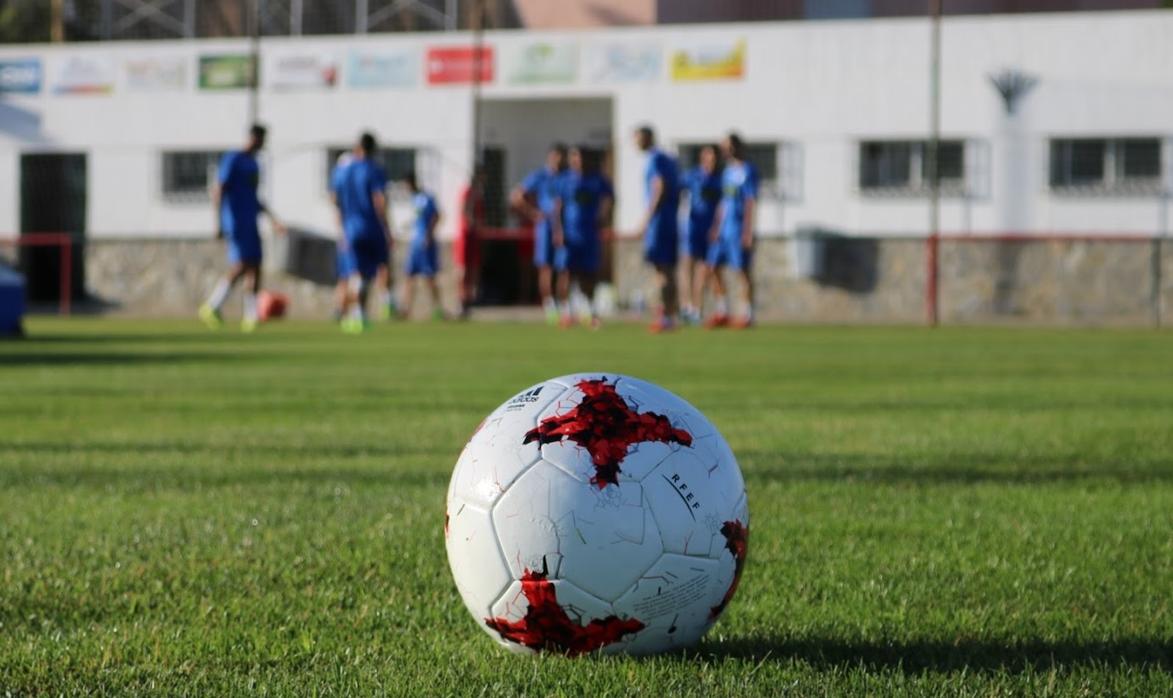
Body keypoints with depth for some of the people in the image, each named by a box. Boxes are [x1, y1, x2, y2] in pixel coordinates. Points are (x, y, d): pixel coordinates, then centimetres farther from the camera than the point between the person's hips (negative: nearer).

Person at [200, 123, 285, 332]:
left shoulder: (253, 164, 18)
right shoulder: (233, 159, -8)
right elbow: (218, 190, -13)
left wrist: (272, 219, 25)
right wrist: (220, 224, -18)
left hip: (251, 223, 8)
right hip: (236, 223, -8)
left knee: (254, 267, 0)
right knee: (241, 265, -15)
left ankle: (251, 316, -1)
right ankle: (212, 306, -5)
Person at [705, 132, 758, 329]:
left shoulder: (747, 171, -8)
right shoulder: (727, 171, 16)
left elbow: (750, 203, -12)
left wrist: (747, 232, -16)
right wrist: (716, 228, 17)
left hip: (739, 230, -8)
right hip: (723, 230, 8)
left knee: (742, 271, -5)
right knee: (713, 268, 5)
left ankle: (747, 314, 1)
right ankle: (721, 312, 11)